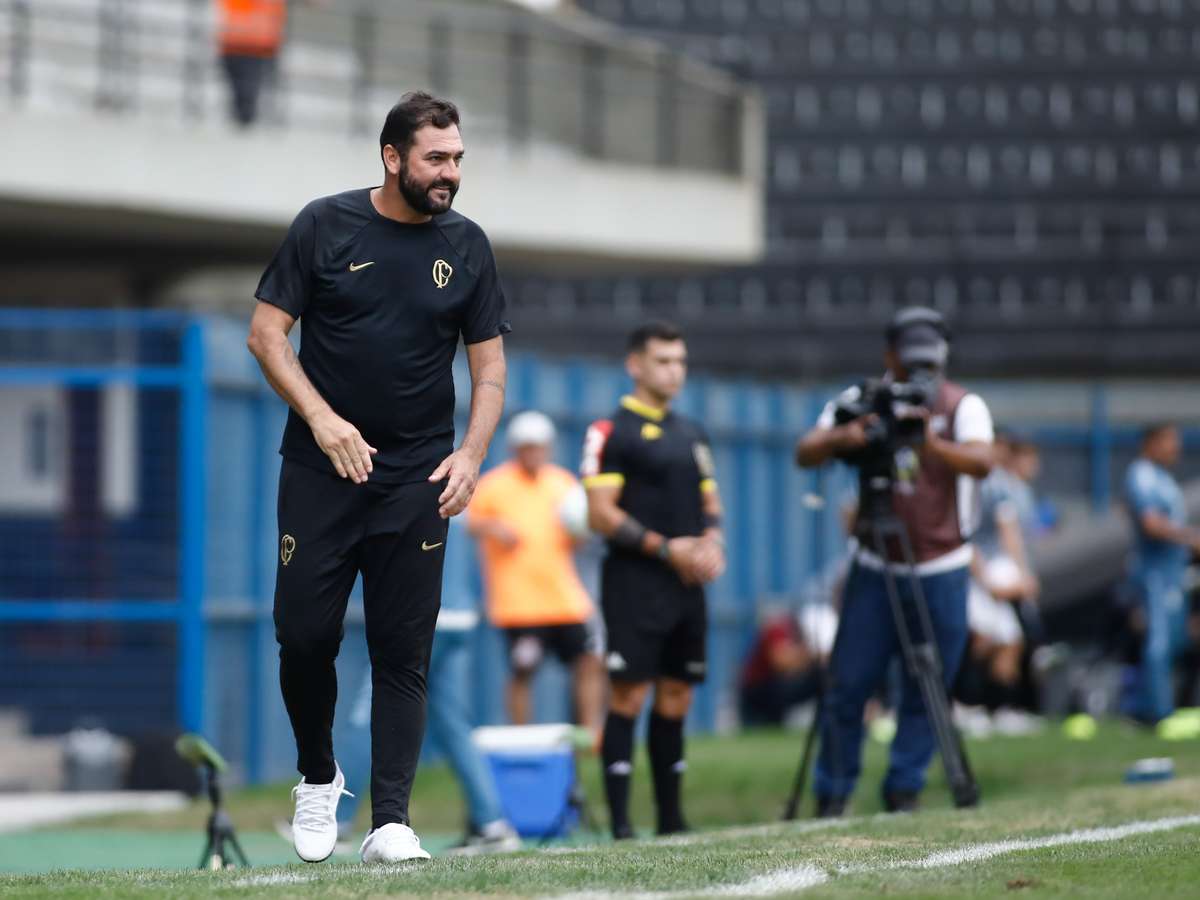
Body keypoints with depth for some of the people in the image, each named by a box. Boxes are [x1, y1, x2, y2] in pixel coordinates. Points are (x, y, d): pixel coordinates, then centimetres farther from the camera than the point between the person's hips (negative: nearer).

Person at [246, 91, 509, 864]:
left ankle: (391, 822, -2)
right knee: (305, 636, -3)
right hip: (321, 472, -1)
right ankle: (319, 778, 22)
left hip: (416, 482, 1)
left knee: (403, 654, -2)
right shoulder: (325, 227, -2)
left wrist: (472, 454, -8)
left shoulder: (466, 247, 4)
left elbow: (489, 365, 8)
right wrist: (321, 419, -15)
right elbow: (267, 333, -2)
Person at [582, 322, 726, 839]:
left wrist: (712, 541, 2)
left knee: (676, 697, 9)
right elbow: (600, 514, -12)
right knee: (630, 695, -10)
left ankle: (671, 818, 14)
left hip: (687, 583, 7)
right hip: (635, 582, -7)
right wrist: (666, 548, -17)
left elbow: (710, 503, 24)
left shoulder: (691, 434, 18)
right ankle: (619, 822, -10)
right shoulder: (612, 432, -5)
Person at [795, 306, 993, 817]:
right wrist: (842, 438, -29)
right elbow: (805, 454, -7)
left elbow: (980, 461, -22)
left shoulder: (963, 406, -3)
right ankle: (833, 794, 8)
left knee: (926, 689, 2)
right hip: (874, 568, 1)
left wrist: (929, 442, -40)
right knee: (848, 684, -2)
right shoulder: (861, 401, 2)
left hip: (940, 570, -1)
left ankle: (905, 789, 13)